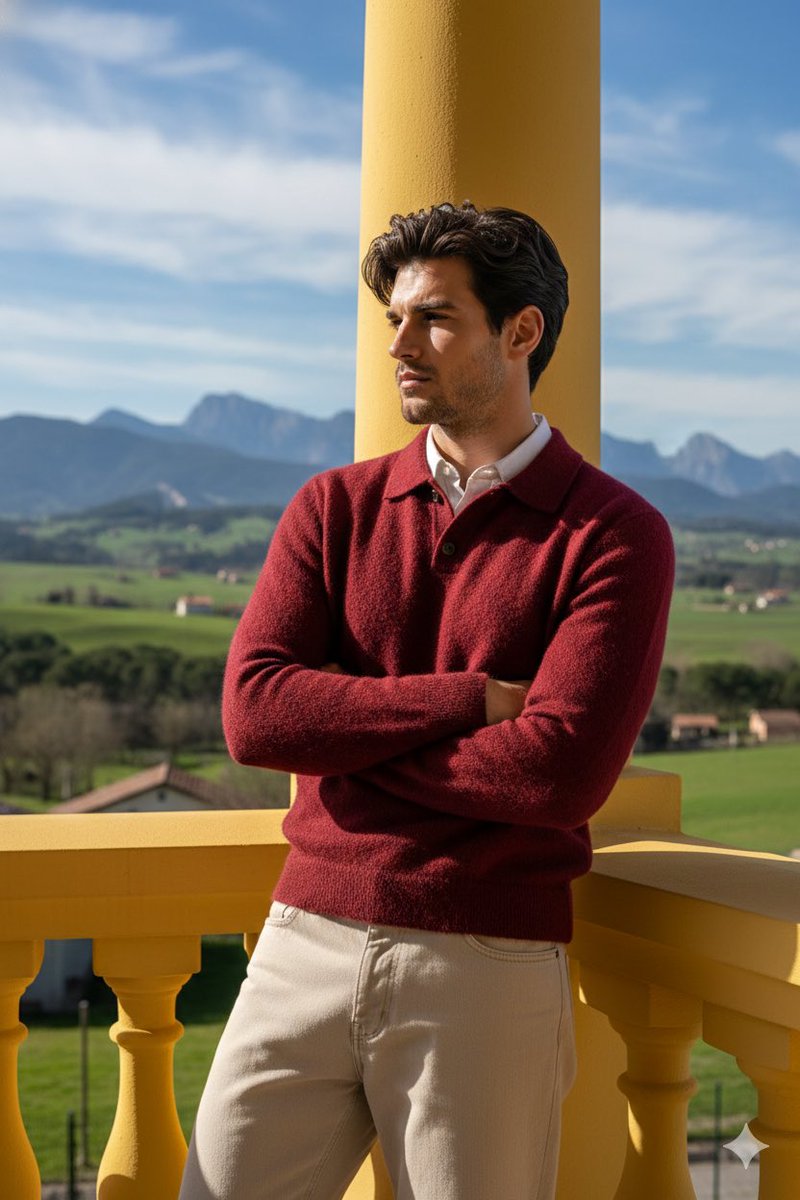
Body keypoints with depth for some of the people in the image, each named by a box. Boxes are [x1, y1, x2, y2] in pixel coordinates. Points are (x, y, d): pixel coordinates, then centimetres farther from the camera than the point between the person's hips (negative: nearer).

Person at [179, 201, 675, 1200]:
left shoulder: (615, 534, -3)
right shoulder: (336, 507, 9)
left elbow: (562, 771, -15)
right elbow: (253, 710, -4)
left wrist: (343, 732, -6)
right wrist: (471, 698, -11)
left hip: (490, 973, -3)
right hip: (307, 943, 3)